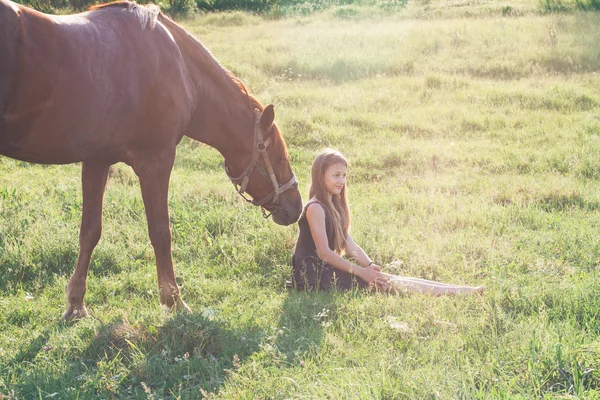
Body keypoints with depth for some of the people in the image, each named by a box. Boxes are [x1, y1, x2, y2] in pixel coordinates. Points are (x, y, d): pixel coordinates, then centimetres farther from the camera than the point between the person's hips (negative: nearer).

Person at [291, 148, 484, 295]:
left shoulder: (333, 205, 14)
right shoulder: (315, 208, -16)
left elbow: (348, 243, 9)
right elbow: (324, 252, -19)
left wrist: (369, 265, -8)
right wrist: (360, 272, -15)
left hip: (326, 269, 8)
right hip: (313, 276, -8)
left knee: (387, 279, -2)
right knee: (384, 283, -11)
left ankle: (463, 290, -8)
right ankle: (460, 292, -14)